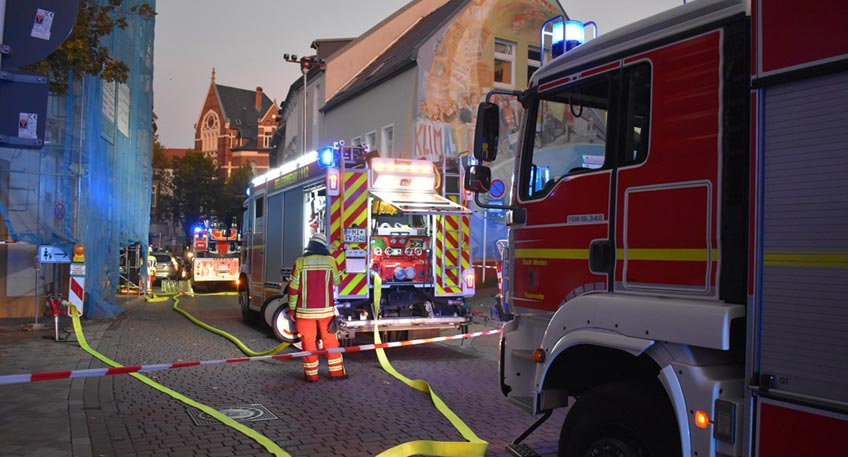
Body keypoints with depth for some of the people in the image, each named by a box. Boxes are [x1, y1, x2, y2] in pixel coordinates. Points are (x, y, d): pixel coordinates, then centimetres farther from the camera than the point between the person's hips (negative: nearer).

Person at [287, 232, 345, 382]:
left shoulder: (300, 262, -6)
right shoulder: (330, 260, -3)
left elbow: (293, 287, -4)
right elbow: (336, 282, 11)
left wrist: (292, 308, 5)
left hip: (305, 310, -1)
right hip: (326, 309, 1)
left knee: (308, 342, 8)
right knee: (330, 340, 11)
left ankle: (311, 374, 14)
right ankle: (336, 372, 15)